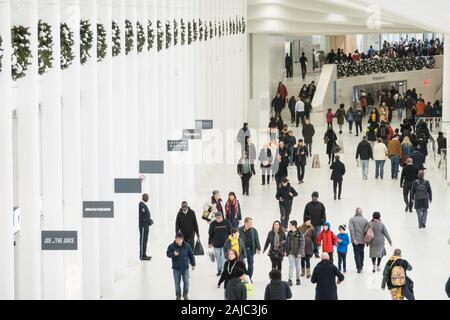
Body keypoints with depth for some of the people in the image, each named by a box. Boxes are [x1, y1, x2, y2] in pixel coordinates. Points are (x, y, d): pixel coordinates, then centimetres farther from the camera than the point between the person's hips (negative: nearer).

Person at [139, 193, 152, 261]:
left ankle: (143, 254, 19)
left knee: (144, 240, 13)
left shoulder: (144, 204, 17)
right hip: (143, 225, -11)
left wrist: (149, 220, 10)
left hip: (145, 225, 11)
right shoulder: (141, 205, -16)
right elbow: (142, 217, -21)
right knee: (143, 240, -9)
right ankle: (142, 256, -8)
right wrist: (149, 221, -15)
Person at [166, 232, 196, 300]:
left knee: (186, 281, 2)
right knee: (177, 282, 5)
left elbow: (191, 255, 5)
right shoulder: (171, 246, -9)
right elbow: (168, 254, -16)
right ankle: (178, 295, 21)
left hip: (185, 267, 1)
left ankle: (185, 294, 22)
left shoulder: (187, 246, -4)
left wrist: (193, 264, 9)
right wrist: (173, 254, -37)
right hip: (176, 268, -1)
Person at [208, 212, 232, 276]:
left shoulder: (227, 223, -3)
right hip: (216, 244, 1)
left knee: (224, 258, -4)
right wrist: (209, 243, 7)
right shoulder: (213, 224, -2)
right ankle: (219, 270, 24)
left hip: (225, 244, -1)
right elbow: (210, 234, 6)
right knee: (218, 257, 9)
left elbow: (231, 232, 6)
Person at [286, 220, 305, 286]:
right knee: (291, 265, -3)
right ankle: (290, 280, -6)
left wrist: (299, 252, -15)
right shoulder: (289, 233, 5)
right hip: (291, 252, 4)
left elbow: (302, 244, -11)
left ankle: (298, 280, 20)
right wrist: (286, 251, 9)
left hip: (297, 253, -4)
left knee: (297, 266, 7)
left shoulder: (299, 233, -11)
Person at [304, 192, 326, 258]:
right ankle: (311, 251, 14)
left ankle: (316, 252, 2)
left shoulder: (321, 205, 4)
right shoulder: (308, 205, 2)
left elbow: (324, 215, 7)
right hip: (310, 225, 0)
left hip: (318, 225, 0)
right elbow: (305, 215, 6)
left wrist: (324, 222, 1)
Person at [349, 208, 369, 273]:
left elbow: (351, 229, -14)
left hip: (355, 240, -2)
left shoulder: (352, 219, -5)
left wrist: (353, 239, -14)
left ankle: (359, 268, -6)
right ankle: (361, 266, 26)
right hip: (362, 240, 2)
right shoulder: (365, 220, 0)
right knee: (361, 252, 19)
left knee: (356, 253, 2)